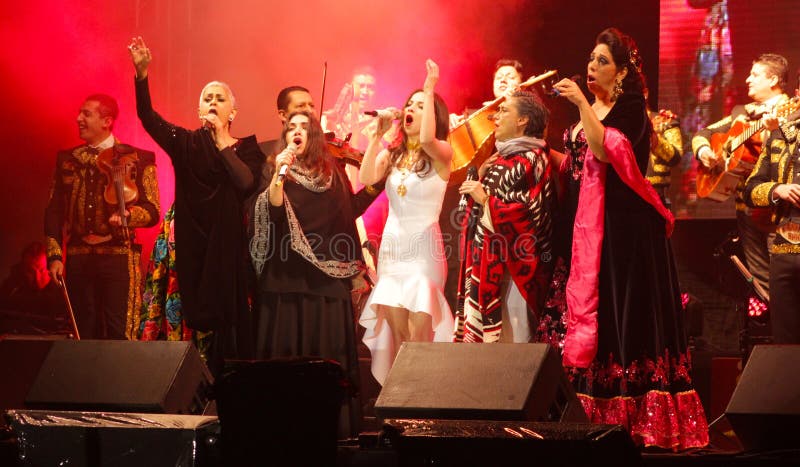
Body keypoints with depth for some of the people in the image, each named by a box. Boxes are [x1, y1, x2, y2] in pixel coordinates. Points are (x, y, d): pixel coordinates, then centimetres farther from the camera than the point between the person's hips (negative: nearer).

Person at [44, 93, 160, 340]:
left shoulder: (137, 159, 4)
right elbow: (54, 211, 12)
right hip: (78, 259, 3)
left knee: (119, 336, -8)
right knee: (83, 335, 3)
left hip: (118, 257, -3)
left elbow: (152, 211, 0)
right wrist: (54, 255, 2)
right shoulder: (67, 159, 14)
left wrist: (127, 214, -20)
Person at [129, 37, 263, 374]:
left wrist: (223, 141, -7)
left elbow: (246, 182, -13)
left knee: (227, 318, -5)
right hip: (191, 246, 1)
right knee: (194, 318, -5)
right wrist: (141, 73, -21)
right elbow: (147, 116, -6)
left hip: (229, 247, -1)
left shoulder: (246, 148, 7)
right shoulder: (185, 143, 8)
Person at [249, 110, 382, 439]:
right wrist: (279, 175, -29)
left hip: (329, 277, 3)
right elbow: (274, 210, -15)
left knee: (328, 353, 3)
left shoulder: (334, 172, 11)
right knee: (288, 353, -4)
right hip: (289, 278, -3)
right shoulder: (277, 169, 1)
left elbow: (349, 211, 16)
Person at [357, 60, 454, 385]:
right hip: (391, 246, 5)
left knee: (418, 336, -11)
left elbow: (426, 140, -27)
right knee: (398, 334, 2)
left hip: (424, 248, -5)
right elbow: (366, 178, -6)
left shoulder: (441, 153, -3)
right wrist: (377, 134, -3)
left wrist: (430, 89, -21)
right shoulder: (392, 154, 12)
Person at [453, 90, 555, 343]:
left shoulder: (533, 160, -8)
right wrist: (481, 177, 9)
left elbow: (535, 213, -18)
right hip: (486, 260, 9)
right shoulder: (502, 158, 19)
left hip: (510, 262, -9)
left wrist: (486, 200, -16)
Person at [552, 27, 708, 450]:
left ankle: (637, 419, -6)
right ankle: (599, 415, 5)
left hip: (624, 226, -8)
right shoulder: (590, 111, 17)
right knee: (592, 312, 4)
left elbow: (605, 150, -24)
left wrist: (583, 104, -25)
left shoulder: (631, 107, -7)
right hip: (587, 226, 8)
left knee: (626, 313, -8)